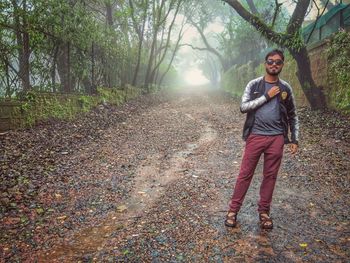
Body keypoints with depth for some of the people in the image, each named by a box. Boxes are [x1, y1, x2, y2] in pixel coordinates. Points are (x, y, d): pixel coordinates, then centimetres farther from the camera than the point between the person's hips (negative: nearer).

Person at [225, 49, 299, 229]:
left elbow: (292, 116, 15)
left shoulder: (285, 88, 8)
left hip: (276, 138, 2)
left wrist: (294, 139, 9)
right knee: (245, 174, 2)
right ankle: (233, 209, 13)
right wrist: (266, 96, -12)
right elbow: (243, 107, -9)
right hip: (255, 136, -2)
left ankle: (264, 211, 24)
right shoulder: (254, 85, 2)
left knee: (270, 176, 9)